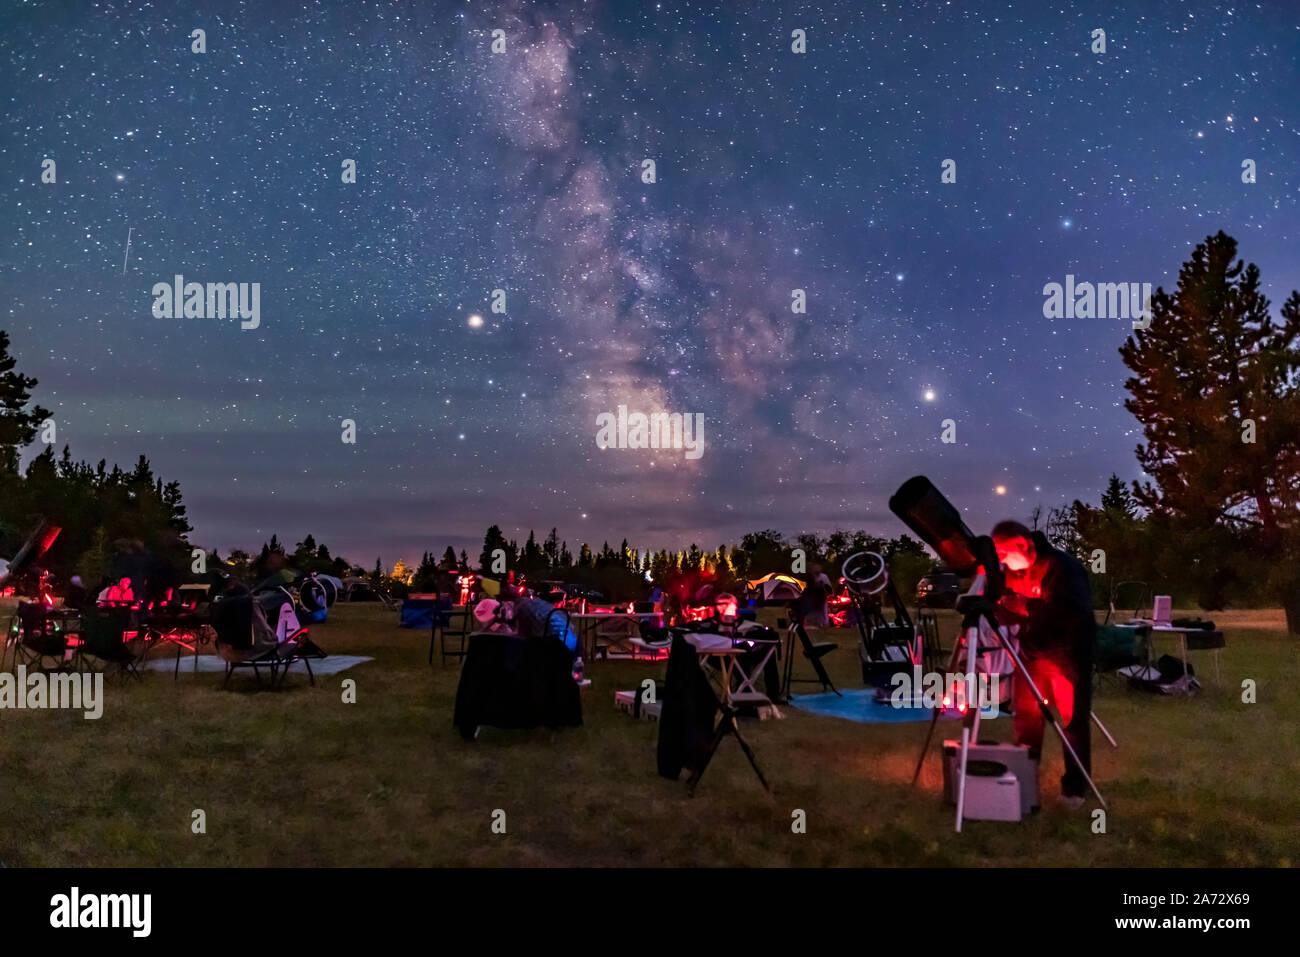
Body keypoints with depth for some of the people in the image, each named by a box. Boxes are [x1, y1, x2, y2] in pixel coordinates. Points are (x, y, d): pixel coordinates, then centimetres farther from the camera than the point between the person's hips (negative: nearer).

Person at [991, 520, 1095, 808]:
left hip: (1068, 653, -6)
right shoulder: (1015, 571, 0)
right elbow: (1013, 613, 10)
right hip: (1033, 652, 6)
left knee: (1073, 720, -1)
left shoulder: (1063, 567, -20)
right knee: (1026, 716, 9)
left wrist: (1024, 604, -34)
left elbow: (1071, 613, -32)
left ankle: (1075, 787, 10)